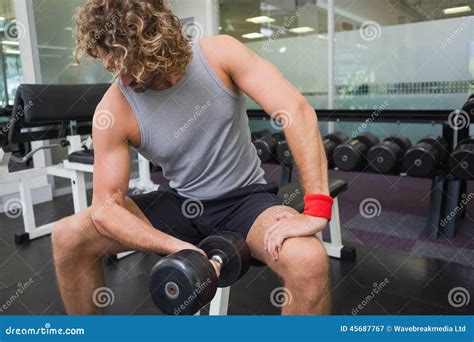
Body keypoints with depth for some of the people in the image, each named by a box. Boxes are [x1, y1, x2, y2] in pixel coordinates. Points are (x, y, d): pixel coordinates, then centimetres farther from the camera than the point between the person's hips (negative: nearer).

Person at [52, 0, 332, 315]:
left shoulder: (219, 53, -16)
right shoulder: (114, 111, -14)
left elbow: (298, 111, -24)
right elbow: (106, 207, -15)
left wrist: (317, 211, -32)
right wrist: (177, 247, -30)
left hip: (246, 198, -1)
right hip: (182, 204, 2)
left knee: (308, 261, -33)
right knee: (68, 237, -10)